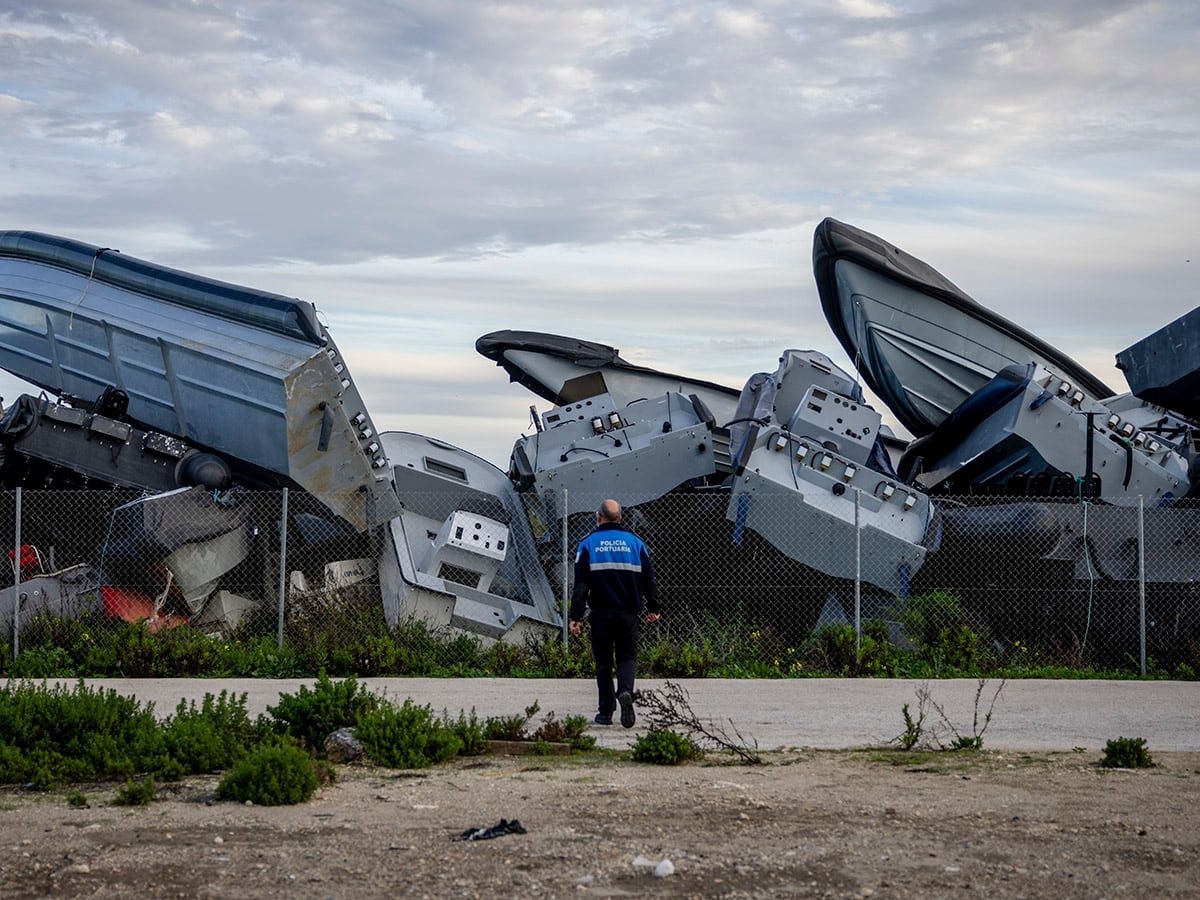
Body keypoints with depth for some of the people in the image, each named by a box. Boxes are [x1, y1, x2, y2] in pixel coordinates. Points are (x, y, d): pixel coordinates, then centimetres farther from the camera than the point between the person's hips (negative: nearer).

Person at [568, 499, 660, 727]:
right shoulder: (635, 542, 6)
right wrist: (653, 608, 22)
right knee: (627, 657, 8)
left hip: (600, 614, -1)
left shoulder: (588, 544, 0)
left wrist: (575, 617, -6)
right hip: (628, 613, 1)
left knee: (603, 662, 8)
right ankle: (625, 691, -21)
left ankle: (606, 711, 7)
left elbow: (580, 584, -5)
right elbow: (648, 578, 10)